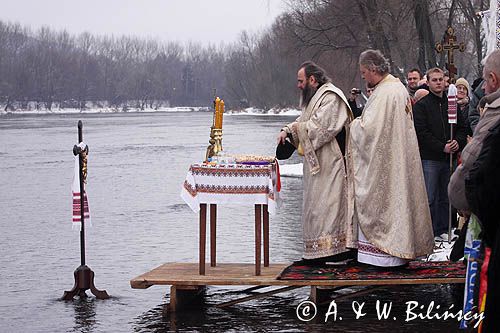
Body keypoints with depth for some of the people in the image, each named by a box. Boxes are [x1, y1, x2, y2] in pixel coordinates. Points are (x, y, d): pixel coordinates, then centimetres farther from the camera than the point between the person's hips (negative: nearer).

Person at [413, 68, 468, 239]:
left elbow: (462, 128, 16)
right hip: (430, 159, -5)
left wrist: (458, 142, -5)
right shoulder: (421, 105, -2)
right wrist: (442, 147, -15)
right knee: (429, 198, -5)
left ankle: (442, 230, 18)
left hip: (449, 158, 5)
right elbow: (422, 133, -10)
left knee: (446, 197, 10)